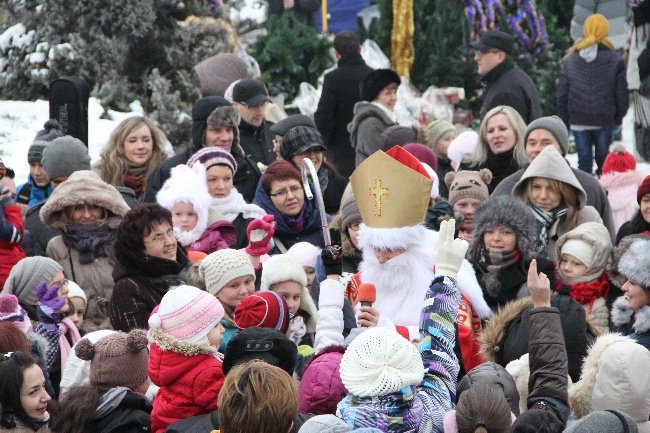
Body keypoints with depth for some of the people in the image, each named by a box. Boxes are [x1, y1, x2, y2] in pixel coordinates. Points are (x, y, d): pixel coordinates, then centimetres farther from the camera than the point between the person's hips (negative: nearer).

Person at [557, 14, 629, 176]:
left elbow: (561, 94, 3)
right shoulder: (615, 61, -7)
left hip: (578, 120, 1)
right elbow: (622, 94, -3)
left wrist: (564, 118, 13)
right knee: (603, 157, 11)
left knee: (584, 158, 6)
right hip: (605, 120, -1)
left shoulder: (570, 60, -1)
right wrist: (619, 117, 11)